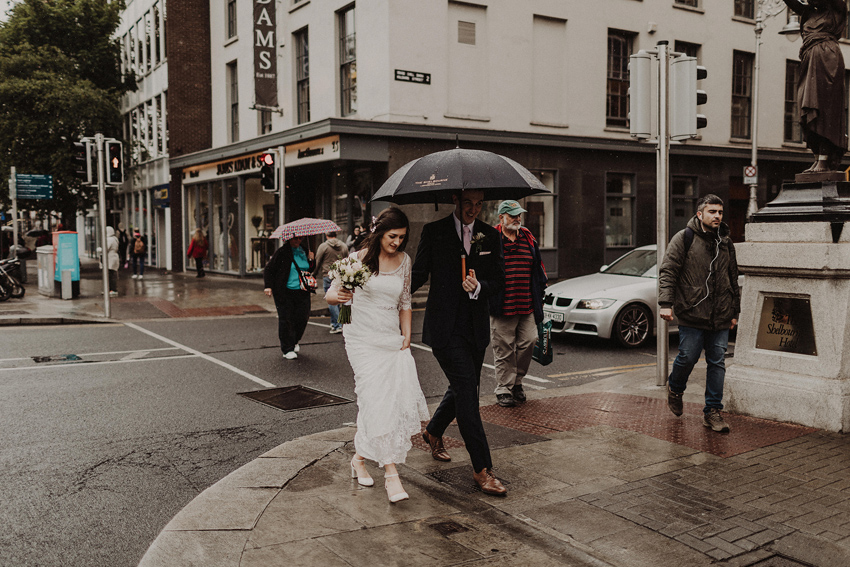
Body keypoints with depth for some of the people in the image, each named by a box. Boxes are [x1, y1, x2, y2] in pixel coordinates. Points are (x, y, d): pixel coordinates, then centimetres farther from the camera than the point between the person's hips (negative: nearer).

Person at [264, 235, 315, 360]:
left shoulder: (304, 252, 13)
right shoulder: (282, 252, -3)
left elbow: (310, 271, 24)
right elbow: (269, 269, -1)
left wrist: (310, 260, 3)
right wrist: (268, 286, -13)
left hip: (302, 292, 5)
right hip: (285, 292, -4)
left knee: (303, 318, 2)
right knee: (286, 320, -4)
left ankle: (294, 341, 29)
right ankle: (288, 349, 6)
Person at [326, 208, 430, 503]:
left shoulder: (404, 261, 8)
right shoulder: (357, 258, -4)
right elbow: (330, 295, 1)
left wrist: (406, 337, 8)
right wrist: (338, 296, -23)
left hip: (393, 340, 4)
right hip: (364, 340, -4)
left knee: (400, 398, -6)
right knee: (377, 400, -13)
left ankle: (360, 458, 16)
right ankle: (391, 473, -8)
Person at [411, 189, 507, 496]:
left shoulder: (490, 235, 8)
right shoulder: (434, 231, -1)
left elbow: (499, 280, 7)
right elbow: (419, 273, 1)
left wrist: (479, 286, -14)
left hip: (476, 326, 5)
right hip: (444, 326, -5)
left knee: (463, 388, 17)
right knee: (467, 390, -11)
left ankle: (433, 431, 45)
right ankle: (482, 469, -6)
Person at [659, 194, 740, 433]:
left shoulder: (726, 243, 15)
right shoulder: (684, 238, -1)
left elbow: (733, 280, 22)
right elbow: (667, 272, -6)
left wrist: (734, 311, 19)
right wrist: (665, 302, -15)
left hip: (720, 317, 5)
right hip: (692, 314, -5)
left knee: (717, 362, 4)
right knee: (688, 356, -4)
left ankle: (712, 411, 11)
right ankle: (675, 388, 27)